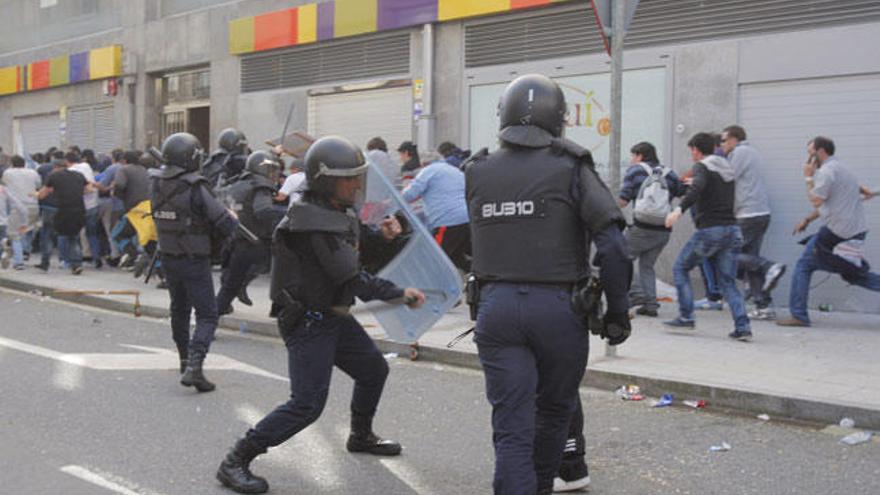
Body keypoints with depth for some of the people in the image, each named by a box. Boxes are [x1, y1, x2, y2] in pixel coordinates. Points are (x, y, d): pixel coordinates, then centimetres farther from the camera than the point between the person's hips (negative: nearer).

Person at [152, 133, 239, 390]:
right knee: (206, 316, -1)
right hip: (194, 261, -6)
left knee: (179, 310, 23)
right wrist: (233, 216, 4)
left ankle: (185, 360, 35)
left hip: (168, 259, 7)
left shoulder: (158, 186, -1)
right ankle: (194, 367, -16)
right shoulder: (196, 189, -21)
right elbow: (226, 225, -21)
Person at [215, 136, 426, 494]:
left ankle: (361, 437, 46)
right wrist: (401, 295, -16)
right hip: (308, 322, -10)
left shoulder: (339, 212, 5)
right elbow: (353, 281, -26)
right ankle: (235, 463, -7)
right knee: (307, 404, -15)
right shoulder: (315, 225, -26)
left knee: (374, 370, 23)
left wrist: (382, 233, 4)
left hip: (334, 316, 10)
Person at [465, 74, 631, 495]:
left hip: (495, 307, 2)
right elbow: (612, 246, -11)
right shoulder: (570, 169, -5)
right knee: (553, 411, 21)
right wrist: (617, 312, -4)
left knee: (511, 428, 3)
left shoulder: (477, 173, 6)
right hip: (556, 307, -2)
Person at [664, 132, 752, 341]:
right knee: (728, 282, 8)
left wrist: (679, 209, -37)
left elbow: (697, 188, -24)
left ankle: (686, 316, 5)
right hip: (732, 230, 7)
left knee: (680, 269, 11)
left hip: (709, 230, -7)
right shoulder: (728, 169, 19)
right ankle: (743, 326, -5)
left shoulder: (702, 167, -3)